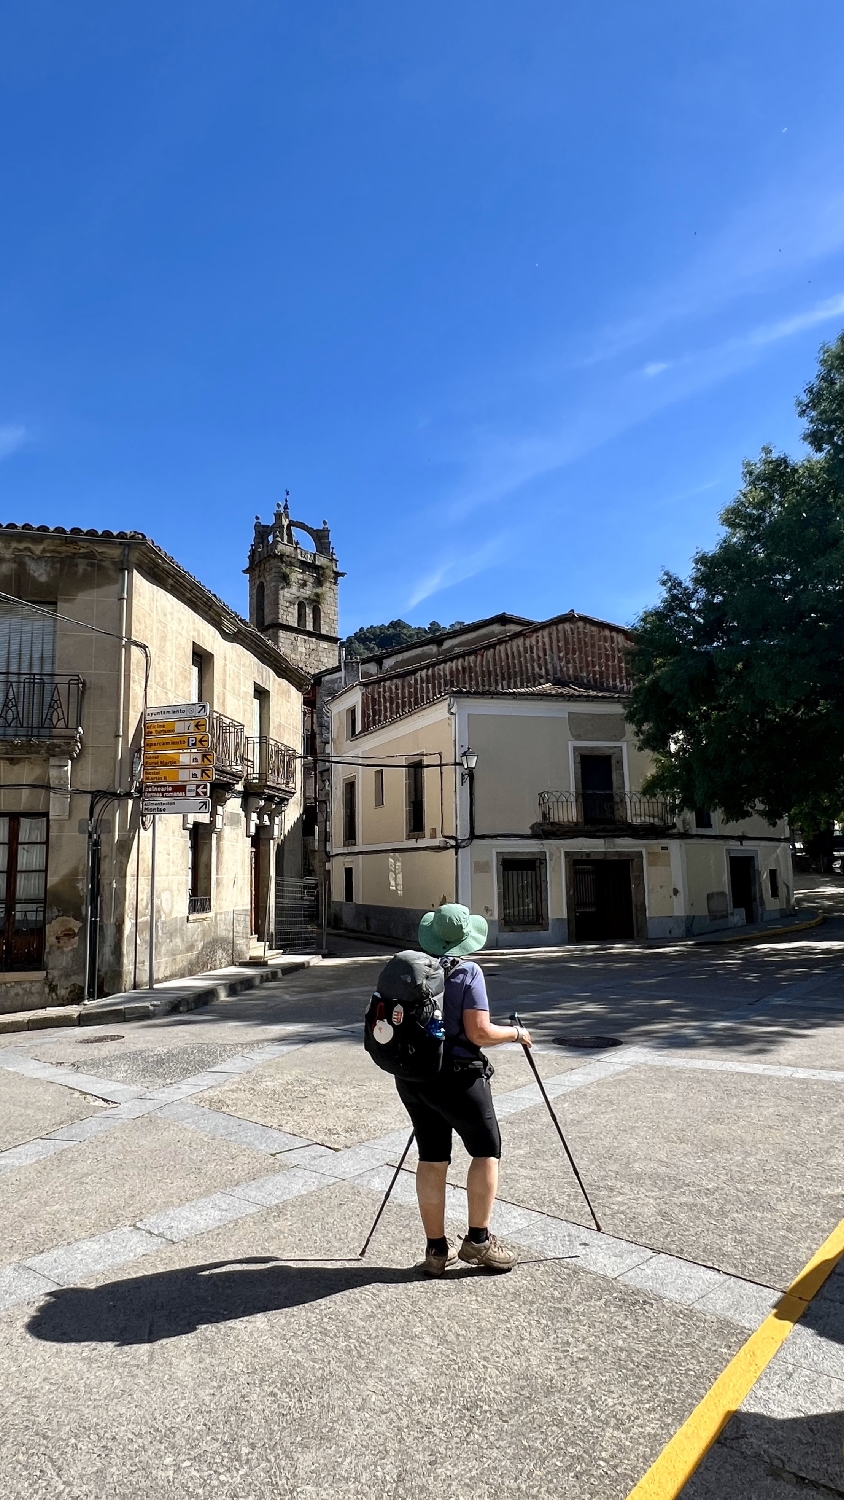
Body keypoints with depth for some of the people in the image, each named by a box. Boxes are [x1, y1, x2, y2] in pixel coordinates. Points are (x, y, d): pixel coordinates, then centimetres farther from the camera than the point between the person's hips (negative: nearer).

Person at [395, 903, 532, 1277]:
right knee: (486, 1151, 11)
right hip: (456, 1077, -6)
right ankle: (478, 1241, 13)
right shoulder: (466, 973, -13)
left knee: (431, 1159, 13)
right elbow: (479, 1033, -17)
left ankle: (436, 1249, 21)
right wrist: (516, 1033, -1)